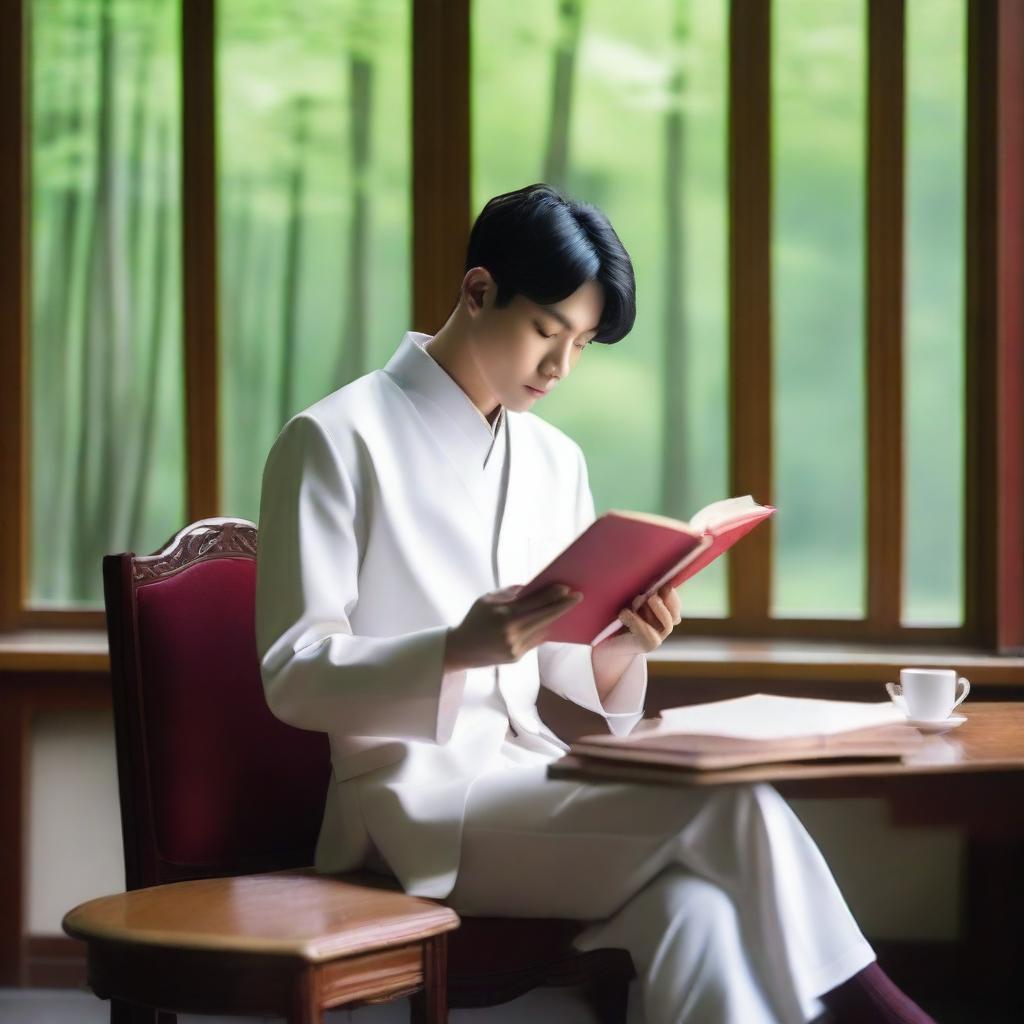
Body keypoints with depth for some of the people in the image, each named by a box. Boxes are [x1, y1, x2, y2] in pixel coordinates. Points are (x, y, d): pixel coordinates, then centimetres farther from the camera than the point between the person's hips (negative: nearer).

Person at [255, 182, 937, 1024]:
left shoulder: (557, 462, 17)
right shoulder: (334, 441, -2)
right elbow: (292, 675, -9)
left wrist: (615, 656, -6)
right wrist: (459, 651, -26)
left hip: (536, 791, 5)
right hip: (420, 805, -5)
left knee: (695, 914, -30)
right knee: (727, 807, -27)